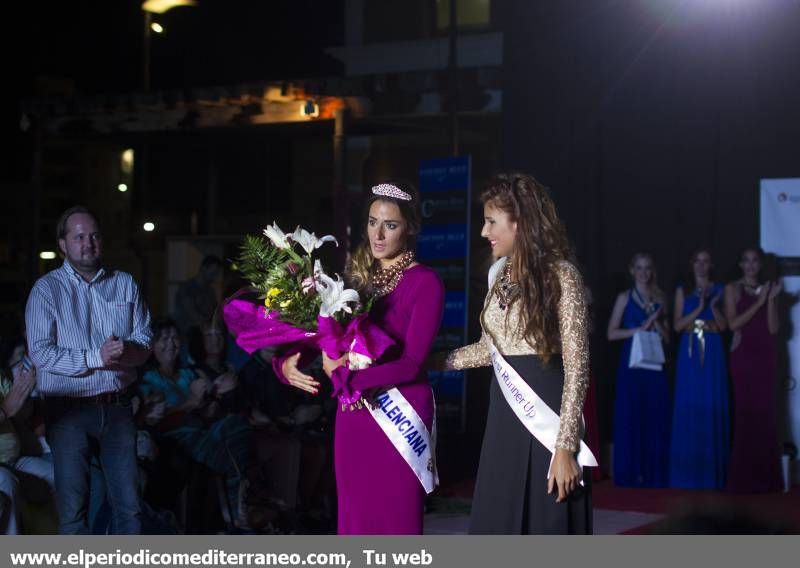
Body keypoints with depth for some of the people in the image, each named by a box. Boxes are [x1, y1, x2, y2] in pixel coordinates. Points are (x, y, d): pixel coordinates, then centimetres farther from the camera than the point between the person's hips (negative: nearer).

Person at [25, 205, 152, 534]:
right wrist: (96, 357, -19)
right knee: (72, 507, 0)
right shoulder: (47, 290, -2)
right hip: (68, 409, -3)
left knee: (128, 504, 4)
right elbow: (41, 353, -12)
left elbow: (144, 341, 7)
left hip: (117, 406, 3)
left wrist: (126, 351, -16)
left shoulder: (125, 284, 10)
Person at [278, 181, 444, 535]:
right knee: (355, 522, 10)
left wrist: (342, 373, -16)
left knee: (395, 523, 2)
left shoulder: (425, 282, -7)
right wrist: (287, 362, -14)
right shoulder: (357, 276, 10)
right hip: (352, 416, 5)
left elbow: (411, 363, -14)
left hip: (399, 416, -5)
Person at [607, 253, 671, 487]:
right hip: (631, 363, -3)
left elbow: (667, 337, 13)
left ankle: (653, 474, 5)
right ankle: (630, 474, 1)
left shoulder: (659, 299, 12)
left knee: (656, 417, 0)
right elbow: (612, 333, -3)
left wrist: (656, 322, -5)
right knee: (630, 417, -4)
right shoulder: (625, 298, 4)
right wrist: (639, 329, -11)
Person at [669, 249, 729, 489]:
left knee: (712, 408, -3)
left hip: (712, 352, 0)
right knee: (689, 408, -2)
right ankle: (688, 472, 3)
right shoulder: (682, 290, 8)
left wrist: (713, 305, -14)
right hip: (689, 352, 0)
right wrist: (699, 307, -12)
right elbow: (678, 325, 0)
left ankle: (711, 472, 3)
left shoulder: (719, 290, 8)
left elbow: (723, 325, 3)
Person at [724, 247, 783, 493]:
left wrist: (771, 300, -8)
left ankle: (765, 476, 7)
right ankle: (743, 478, -2)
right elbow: (733, 324, -8)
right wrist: (759, 302, -12)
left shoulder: (768, 289, 11)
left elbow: (773, 328, 2)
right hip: (743, 356, -3)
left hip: (765, 356, 3)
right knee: (745, 413, -6)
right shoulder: (733, 289, 4)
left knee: (766, 413, 1)